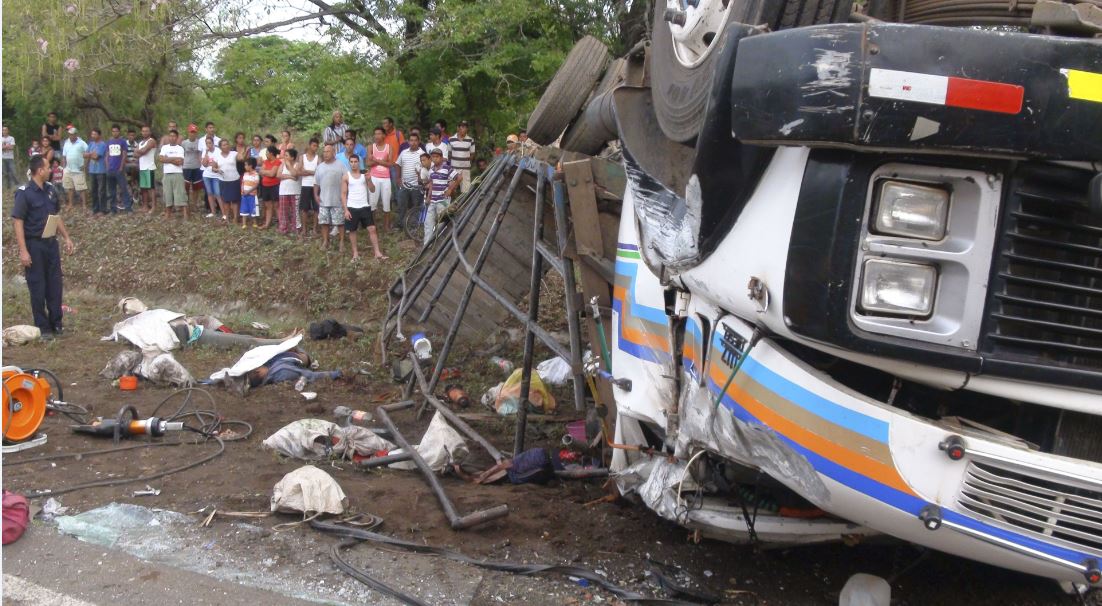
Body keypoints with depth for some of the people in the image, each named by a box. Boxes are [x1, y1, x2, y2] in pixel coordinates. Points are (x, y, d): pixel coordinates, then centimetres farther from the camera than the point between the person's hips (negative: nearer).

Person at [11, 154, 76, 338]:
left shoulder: (50, 189, 6)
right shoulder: (24, 193, -15)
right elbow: (17, 222, -16)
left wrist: (66, 237, 14)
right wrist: (23, 251, -20)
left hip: (51, 243, 6)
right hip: (34, 245, -6)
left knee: (55, 285, 10)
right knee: (38, 288, 3)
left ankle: (56, 324, 20)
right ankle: (43, 327, 12)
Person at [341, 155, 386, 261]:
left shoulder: (364, 174, 4)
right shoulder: (346, 176, -2)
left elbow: (372, 189, 2)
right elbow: (343, 194, -2)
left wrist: (368, 180, -16)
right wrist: (345, 210, -8)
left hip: (365, 207, 1)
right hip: (352, 208, -1)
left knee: (372, 229, -3)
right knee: (352, 230, 6)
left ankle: (377, 253, 0)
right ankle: (355, 253, 20)